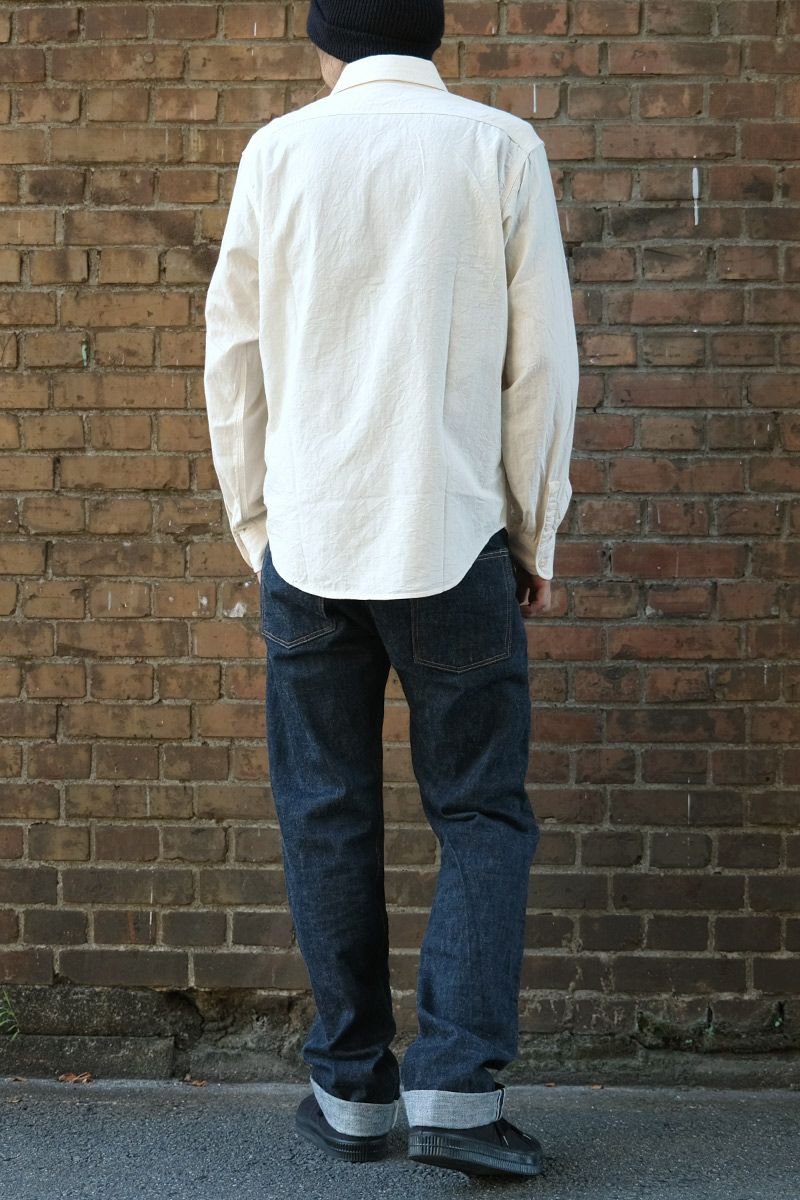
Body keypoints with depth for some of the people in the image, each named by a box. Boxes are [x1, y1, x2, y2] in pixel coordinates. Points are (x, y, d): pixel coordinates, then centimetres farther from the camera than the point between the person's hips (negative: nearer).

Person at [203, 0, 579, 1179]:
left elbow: (234, 353, 7)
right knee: (483, 815, 8)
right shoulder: (501, 146, 2)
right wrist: (536, 535, 8)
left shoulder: (278, 149, 6)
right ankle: (456, 1087, 1)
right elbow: (542, 361, 0)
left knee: (327, 818, 10)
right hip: (453, 538, -1)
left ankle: (352, 1088, 15)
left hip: (309, 539, 2)